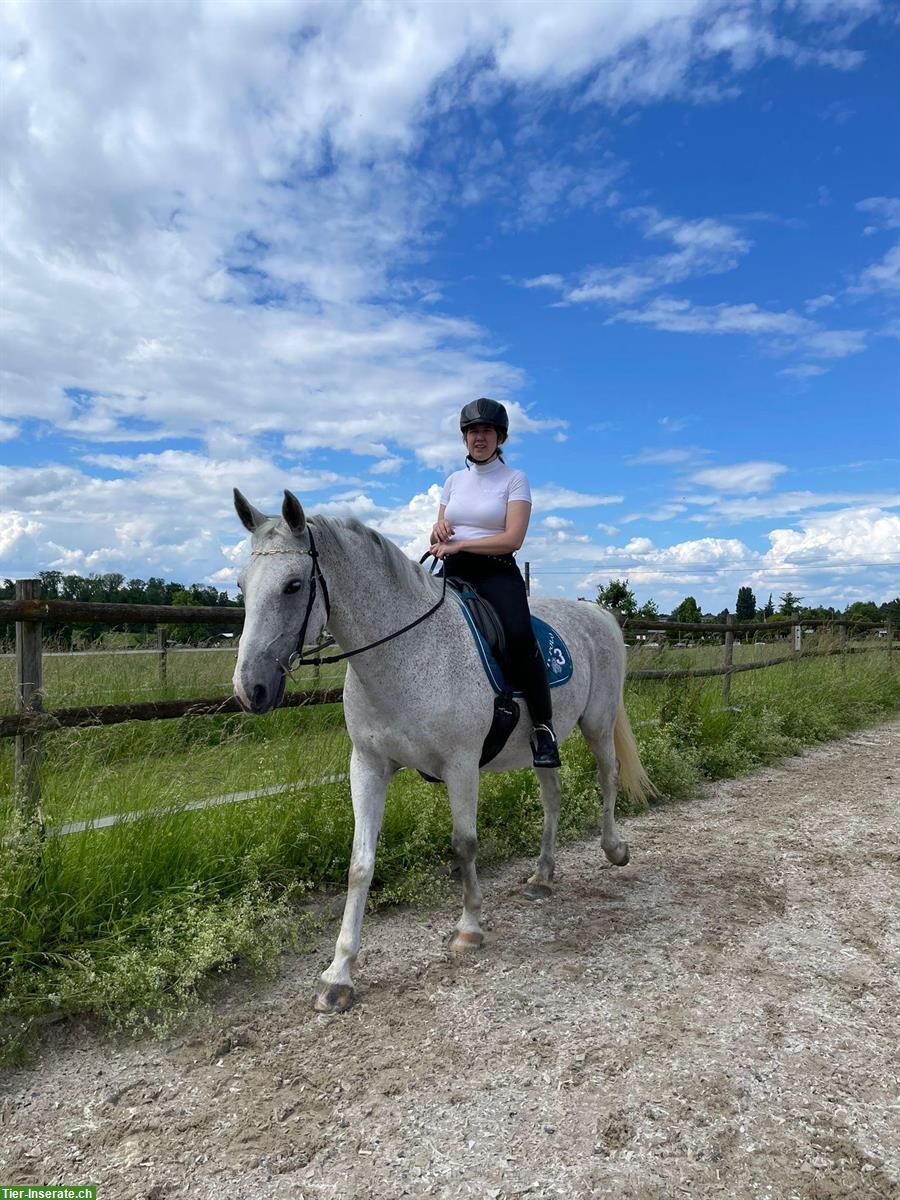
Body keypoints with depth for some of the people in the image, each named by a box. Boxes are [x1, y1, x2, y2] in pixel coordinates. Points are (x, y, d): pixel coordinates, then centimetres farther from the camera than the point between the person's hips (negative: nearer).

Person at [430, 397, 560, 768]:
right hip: (453, 574, 5)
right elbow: (438, 538, 20)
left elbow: (513, 538, -9)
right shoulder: (454, 480, 18)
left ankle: (543, 725, -17)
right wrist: (438, 529, -4)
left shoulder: (514, 479, 4)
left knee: (519, 636, -32)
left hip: (497, 574, -4)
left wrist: (459, 544, -15)